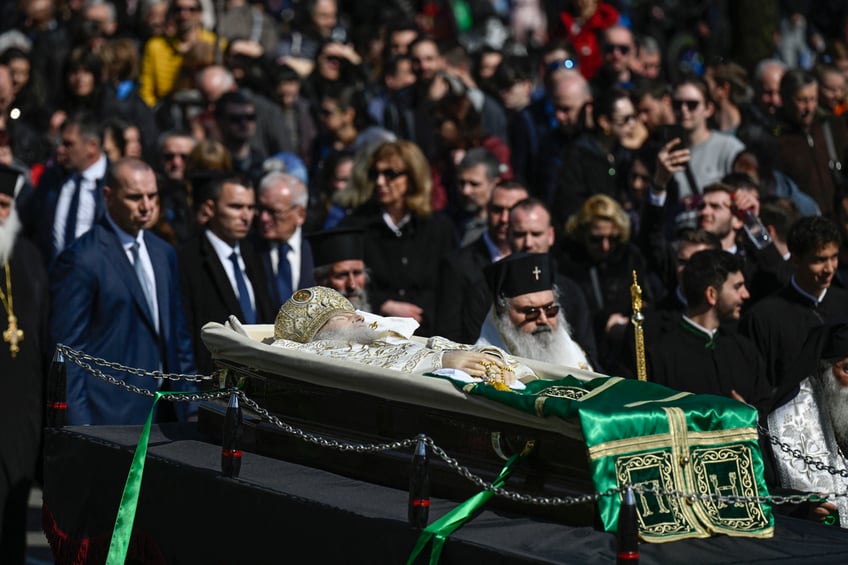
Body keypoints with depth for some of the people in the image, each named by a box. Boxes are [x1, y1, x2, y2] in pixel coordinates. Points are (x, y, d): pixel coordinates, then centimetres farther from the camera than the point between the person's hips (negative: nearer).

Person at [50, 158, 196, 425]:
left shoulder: (163, 253, 14)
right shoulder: (81, 260, -9)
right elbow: (67, 350, -10)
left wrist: (190, 407, 15)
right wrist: (80, 429, -14)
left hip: (165, 413, 7)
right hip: (110, 418, -7)